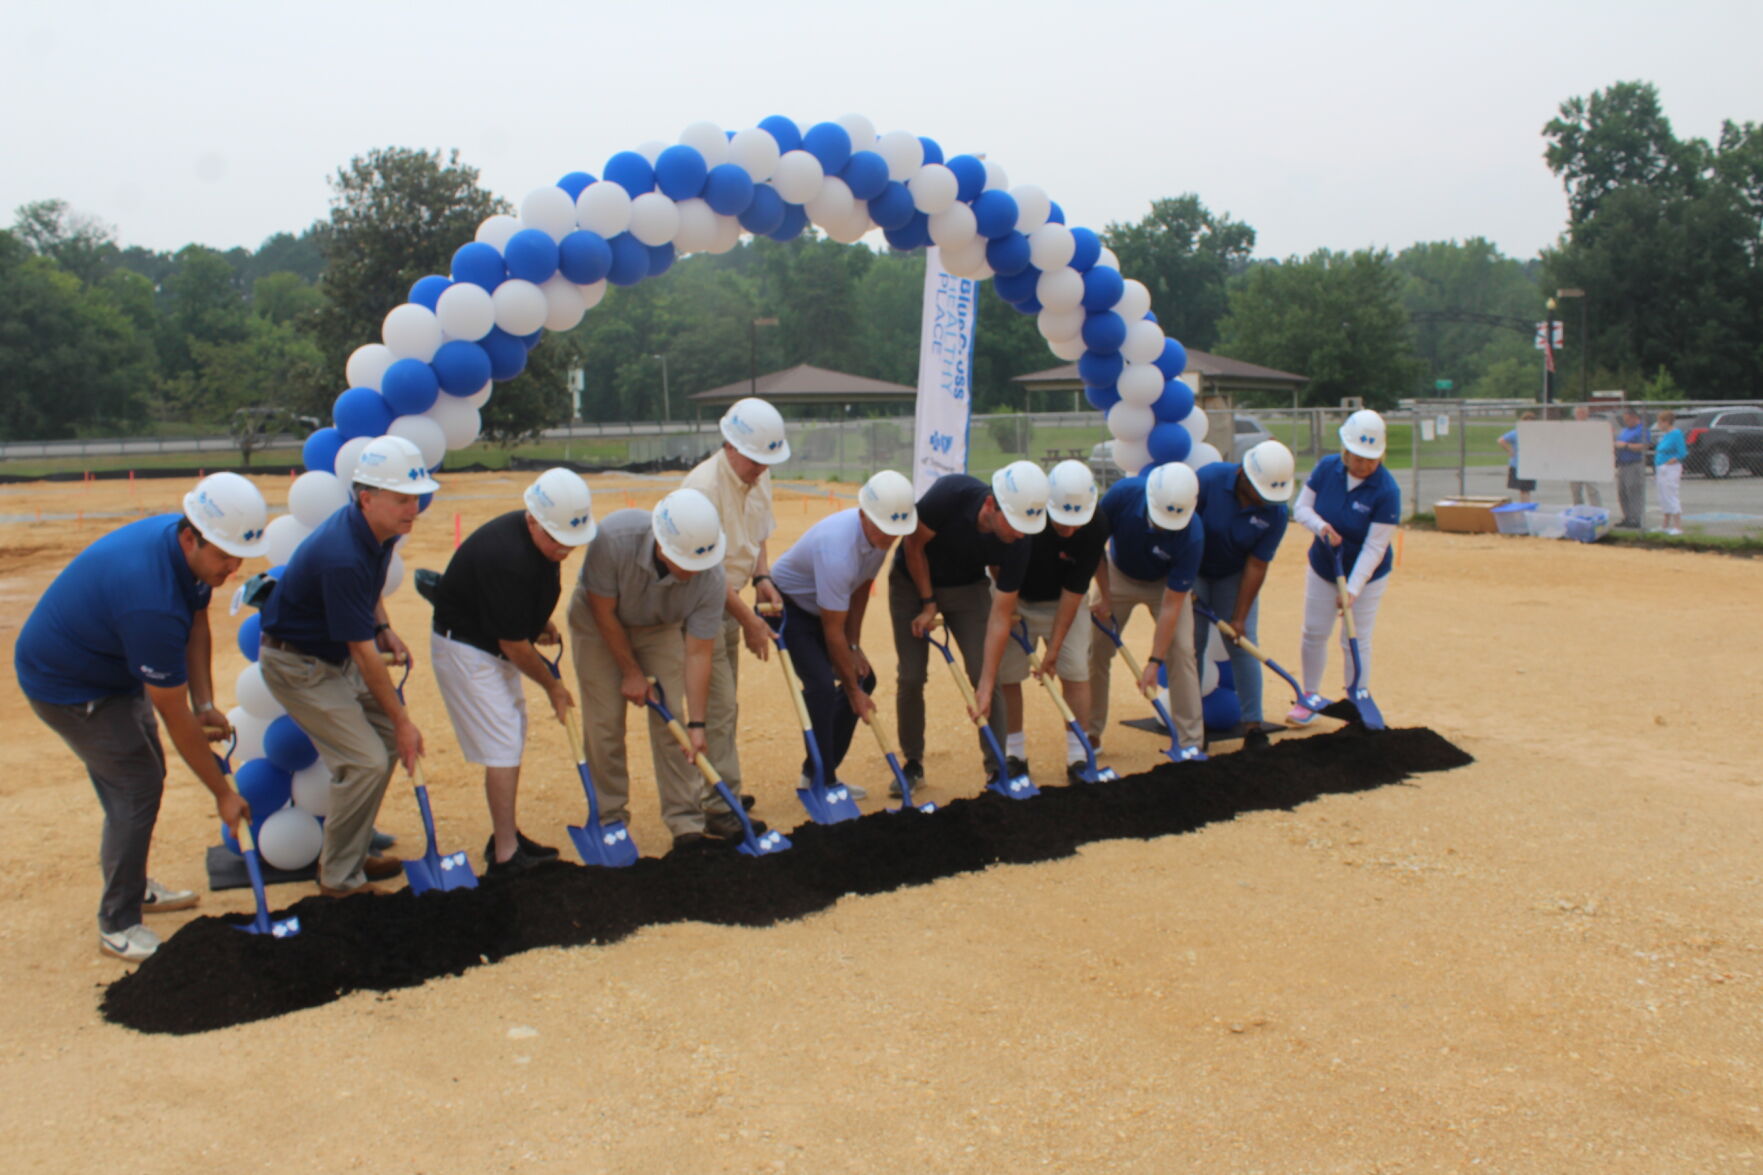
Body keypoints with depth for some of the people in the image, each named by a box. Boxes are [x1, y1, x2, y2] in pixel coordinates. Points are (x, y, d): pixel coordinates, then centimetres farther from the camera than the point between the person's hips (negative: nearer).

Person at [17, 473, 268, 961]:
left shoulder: (191, 548, -14)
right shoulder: (153, 601, -40)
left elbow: (196, 625, 2)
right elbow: (174, 716, -31)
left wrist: (206, 704, -10)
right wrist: (223, 793, -22)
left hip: (113, 668, 9)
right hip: (66, 684, -9)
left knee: (144, 776, 17)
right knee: (136, 788, -9)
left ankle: (133, 886, 35)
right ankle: (118, 925, 5)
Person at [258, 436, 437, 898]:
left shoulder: (380, 529, -6)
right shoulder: (342, 556, -34)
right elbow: (363, 652, -27)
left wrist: (382, 626, 3)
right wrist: (402, 718, -19)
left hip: (334, 655, 9)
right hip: (297, 664, -9)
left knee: (387, 740, 10)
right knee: (365, 761, -12)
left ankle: (353, 854, 23)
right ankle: (339, 878, 4)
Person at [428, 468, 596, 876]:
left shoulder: (541, 539, -6)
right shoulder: (507, 558, -33)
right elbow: (513, 644, -24)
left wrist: (541, 622, 2)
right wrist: (553, 685, -11)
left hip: (496, 646, 9)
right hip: (466, 649, -9)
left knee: (513, 739, 15)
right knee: (503, 749, -10)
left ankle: (507, 837, 27)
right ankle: (505, 856, -3)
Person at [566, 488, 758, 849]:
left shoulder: (710, 578, -31)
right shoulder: (614, 537, -39)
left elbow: (697, 654, -23)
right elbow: (603, 610, -24)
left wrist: (696, 724, -24)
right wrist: (631, 672, -16)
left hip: (661, 628, 1)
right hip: (598, 623, -1)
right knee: (605, 723, -3)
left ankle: (688, 818, 3)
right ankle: (610, 819, 11)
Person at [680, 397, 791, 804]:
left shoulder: (760, 477, 3)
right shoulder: (704, 486, -25)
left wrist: (761, 577, -1)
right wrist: (749, 620, -18)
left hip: (727, 600, 8)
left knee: (723, 704, 15)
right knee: (718, 706, -9)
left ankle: (718, 790, 27)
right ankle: (721, 806, -3)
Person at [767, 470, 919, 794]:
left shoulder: (880, 533, -14)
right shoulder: (838, 548, -38)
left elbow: (861, 588, 3)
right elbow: (832, 632, -30)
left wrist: (855, 646, 0)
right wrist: (853, 691, -22)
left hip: (821, 608, 9)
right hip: (788, 605, -8)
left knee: (863, 678, 4)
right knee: (821, 684, -22)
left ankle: (818, 772, 14)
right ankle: (821, 782, -9)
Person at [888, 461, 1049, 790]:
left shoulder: (1017, 546, -27)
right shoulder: (951, 493, -36)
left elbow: (999, 618, -23)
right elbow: (914, 545, -19)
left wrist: (986, 686, -25)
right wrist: (928, 603, -14)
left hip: (968, 588, 2)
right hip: (912, 582, -1)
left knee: (985, 675, -8)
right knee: (911, 677, -4)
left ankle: (999, 766, 2)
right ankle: (912, 763, 14)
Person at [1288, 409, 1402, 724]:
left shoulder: (1387, 491, -25)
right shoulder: (1326, 468, -14)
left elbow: (1374, 548, -24)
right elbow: (1301, 508, -4)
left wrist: (1352, 589, -28)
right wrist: (1321, 526, -25)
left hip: (1366, 576, -4)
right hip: (1323, 568, 4)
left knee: (1356, 641, -1)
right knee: (1314, 633, 8)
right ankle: (1310, 698, 26)